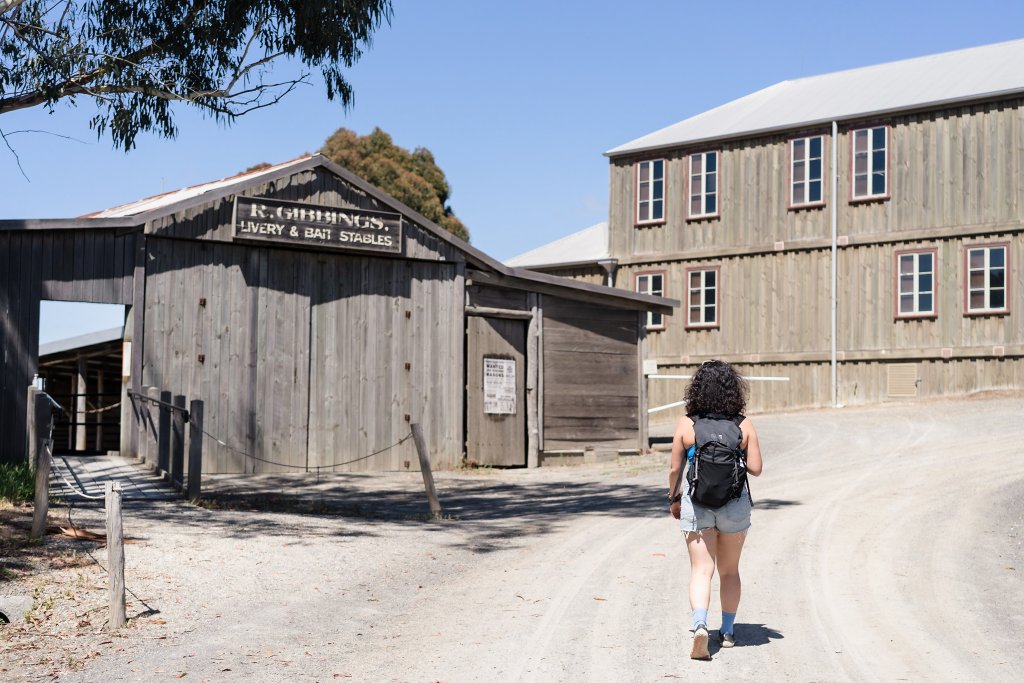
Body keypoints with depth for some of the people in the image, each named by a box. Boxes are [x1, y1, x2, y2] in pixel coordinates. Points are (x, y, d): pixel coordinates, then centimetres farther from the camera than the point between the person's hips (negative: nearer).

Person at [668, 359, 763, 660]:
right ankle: (728, 631, 28)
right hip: (735, 503, 1)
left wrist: (674, 498, 13)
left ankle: (700, 626, -21)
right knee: (729, 570, 18)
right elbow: (755, 468, -4)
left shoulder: (686, 424, -6)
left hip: (696, 503, -1)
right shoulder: (744, 425, -5)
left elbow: (675, 469, -3)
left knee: (701, 570, 1)